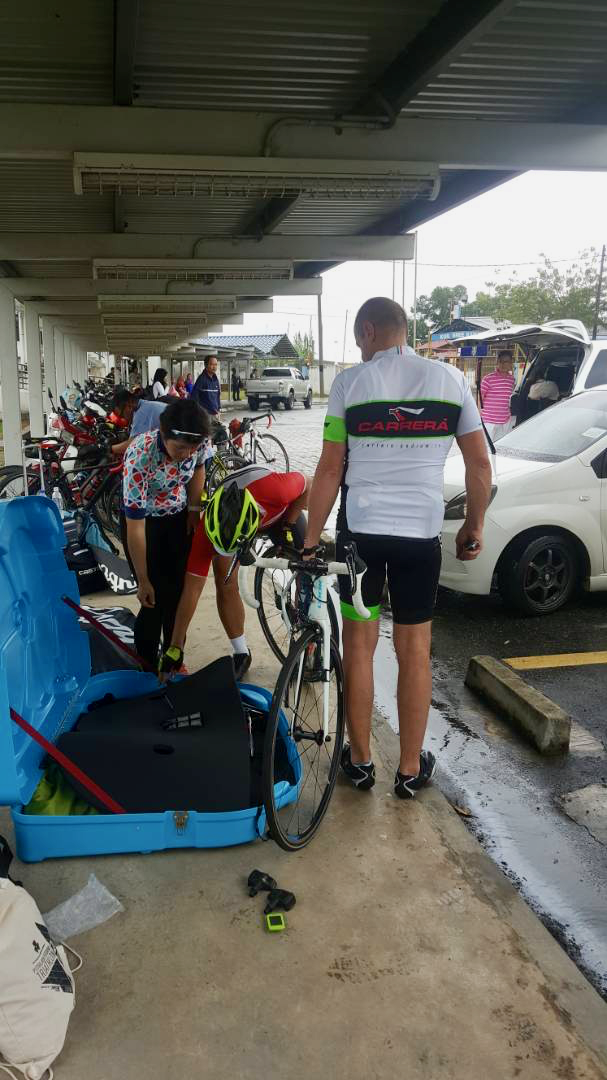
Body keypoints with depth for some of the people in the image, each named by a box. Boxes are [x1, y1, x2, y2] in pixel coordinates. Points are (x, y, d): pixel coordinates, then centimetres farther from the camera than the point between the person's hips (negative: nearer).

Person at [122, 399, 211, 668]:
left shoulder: (197, 443, -23)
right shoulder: (140, 457, -36)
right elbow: (135, 527, -29)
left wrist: (194, 509, -1)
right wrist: (143, 581, -23)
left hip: (179, 519, 4)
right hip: (145, 522, -4)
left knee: (180, 592, 6)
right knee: (156, 599, -7)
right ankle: (147, 667, 14)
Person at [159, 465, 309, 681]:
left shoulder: (275, 489, -47)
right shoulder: (208, 528, -38)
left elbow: (307, 485, -21)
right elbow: (192, 590, -32)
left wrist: (287, 526, -18)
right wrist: (175, 649, -29)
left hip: (280, 511, 0)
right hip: (225, 519, 0)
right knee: (225, 584, -12)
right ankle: (241, 654, 8)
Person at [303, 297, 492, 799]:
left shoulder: (350, 383, -4)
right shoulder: (451, 379, 1)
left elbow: (329, 471, -5)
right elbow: (481, 466, 2)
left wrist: (311, 539, 3)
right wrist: (474, 528, 15)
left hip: (360, 530, -1)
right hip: (421, 533, 1)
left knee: (359, 644, 12)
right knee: (415, 650, 11)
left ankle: (360, 760, 24)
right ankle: (411, 769, 22)